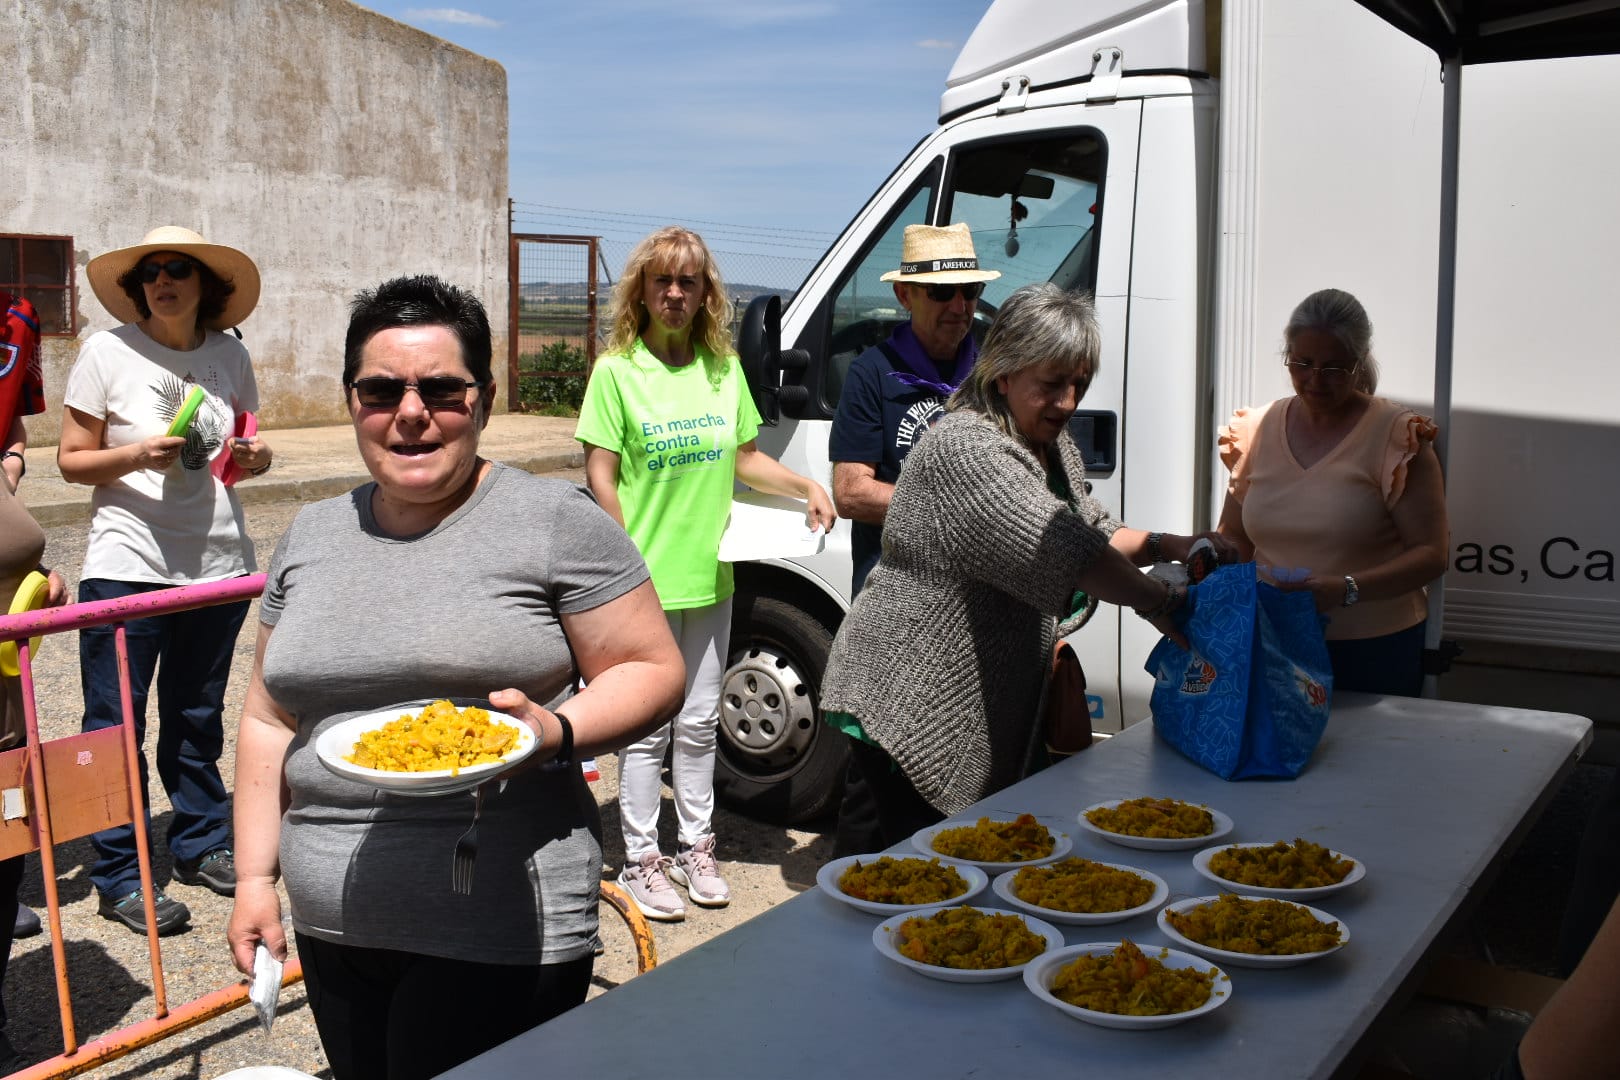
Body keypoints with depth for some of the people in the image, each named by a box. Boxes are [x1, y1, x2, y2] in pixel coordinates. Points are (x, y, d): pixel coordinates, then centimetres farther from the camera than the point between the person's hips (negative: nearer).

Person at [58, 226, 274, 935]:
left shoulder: (228, 356, 7)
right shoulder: (108, 352, -4)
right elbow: (71, 459, -3)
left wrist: (254, 458, -4)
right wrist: (137, 455, -21)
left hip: (218, 560, 4)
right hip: (127, 564, -3)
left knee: (198, 717, 15)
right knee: (116, 724, 0)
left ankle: (201, 843, 30)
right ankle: (120, 877, 11)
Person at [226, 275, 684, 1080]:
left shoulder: (555, 521, -5)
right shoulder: (310, 538, 11)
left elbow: (653, 672, -4)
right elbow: (269, 721, 16)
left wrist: (556, 732, -22)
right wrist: (255, 877, 11)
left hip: (499, 933, -5)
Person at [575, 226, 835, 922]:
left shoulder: (723, 369, 8)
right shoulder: (618, 370, -7)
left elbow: (745, 458, 16)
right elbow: (600, 476, -9)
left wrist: (806, 486, 0)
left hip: (709, 577, 5)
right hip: (645, 579, -5)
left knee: (699, 723, 15)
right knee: (647, 728, 4)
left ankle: (696, 847, 30)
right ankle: (642, 859, 18)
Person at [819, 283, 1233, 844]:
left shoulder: (1054, 446, 10)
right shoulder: (965, 449, -22)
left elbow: (1094, 531, 19)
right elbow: (1058, 548, -31)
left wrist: (1163, 545, 1)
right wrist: (1161, 602, -28)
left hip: (994, 706, 10)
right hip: (908, 707, -9)